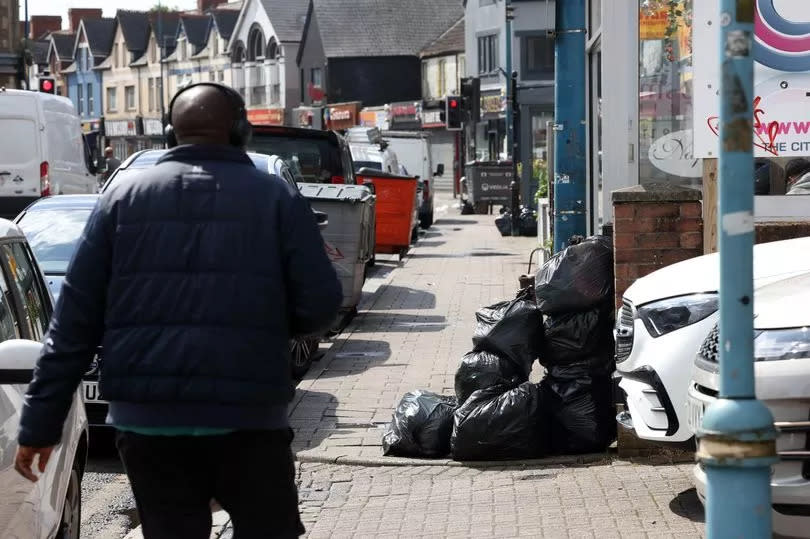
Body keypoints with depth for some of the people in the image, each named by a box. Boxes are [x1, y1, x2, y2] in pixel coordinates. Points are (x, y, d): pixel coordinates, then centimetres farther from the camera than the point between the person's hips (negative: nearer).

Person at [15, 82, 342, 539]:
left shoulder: (124, 198, 8)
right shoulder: (276, 197, 3)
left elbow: (75, 320, 4)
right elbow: (319, 305, -3)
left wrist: (41, 421, 7)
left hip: (146, 418, 2)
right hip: (248, 417, -2)